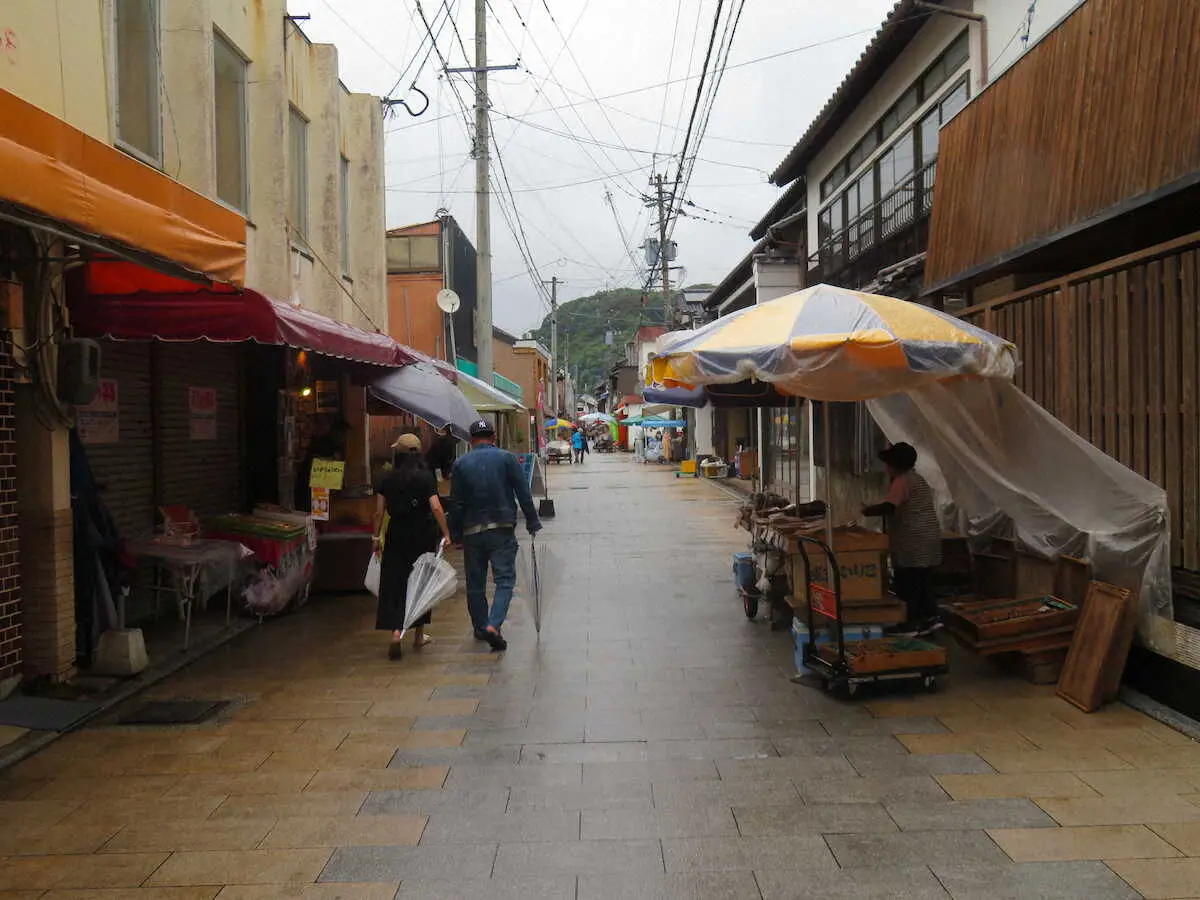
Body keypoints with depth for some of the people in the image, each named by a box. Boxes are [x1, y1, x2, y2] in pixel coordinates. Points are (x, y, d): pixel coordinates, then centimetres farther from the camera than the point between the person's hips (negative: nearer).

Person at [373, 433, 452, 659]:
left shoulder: (388, 479, 0)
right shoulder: (426, 477, -8)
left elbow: (379, 511, 1)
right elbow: (436, 508, -15)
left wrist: (377, 535, 11)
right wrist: (446, 533, -10)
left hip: (396, 536, 1)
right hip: (423, 536, -1)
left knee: (394, 584, 3)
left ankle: (396, 631, -15)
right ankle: (419, 635, 24)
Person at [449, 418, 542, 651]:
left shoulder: (461, 465, 2)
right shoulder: (507, 459, -1)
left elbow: (456, 504, 2)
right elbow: (524, 494, -3)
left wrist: (455, 534, 9)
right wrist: (532, 523, 5)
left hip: (472, 531, 2)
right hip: (502, 529, -2)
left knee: (475, 584, 13)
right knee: (505, 579, -1)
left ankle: (480, 628, 22)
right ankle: (493, 625, -18)